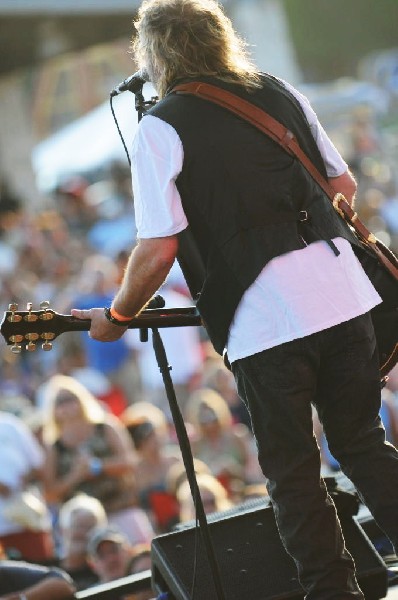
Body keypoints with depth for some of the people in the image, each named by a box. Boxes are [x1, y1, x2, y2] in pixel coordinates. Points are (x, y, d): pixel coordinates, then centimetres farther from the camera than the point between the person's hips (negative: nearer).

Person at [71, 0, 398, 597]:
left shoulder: (160, 128, -3)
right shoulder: (282, 93, 13)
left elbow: (159, 250, -9)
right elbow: (345, 186, 21)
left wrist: (117, 316, 6)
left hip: (264, 321, -5)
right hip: (344, 295, 5)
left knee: (293, 474, 8)